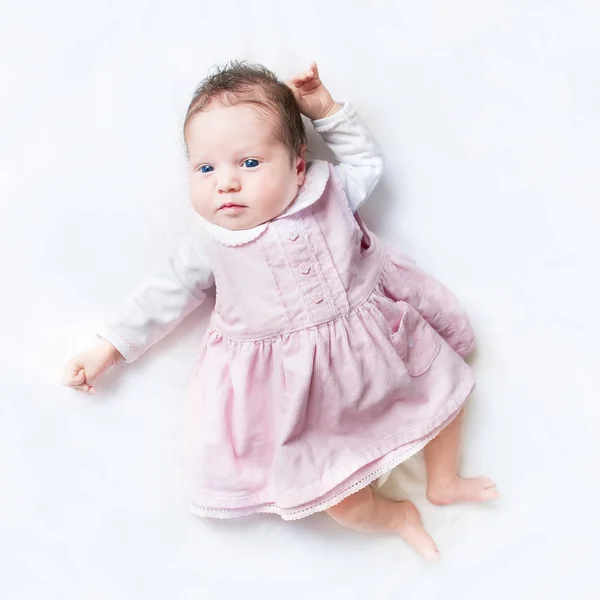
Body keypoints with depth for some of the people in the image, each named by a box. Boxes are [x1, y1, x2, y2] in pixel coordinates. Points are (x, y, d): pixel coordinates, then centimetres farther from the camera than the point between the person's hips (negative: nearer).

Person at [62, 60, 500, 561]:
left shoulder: (328, 192, -8)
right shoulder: (209, 242, -10)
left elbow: (367, 162, 12)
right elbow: (167, 294, 3)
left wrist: (328, 110, -1)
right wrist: (108, 350, 6)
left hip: (375, 342, 3)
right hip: (298, 386, -2)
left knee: (444, 383, 16)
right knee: (333, 492, -8)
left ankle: (444, 482, 41)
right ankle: (396, 517, 25)